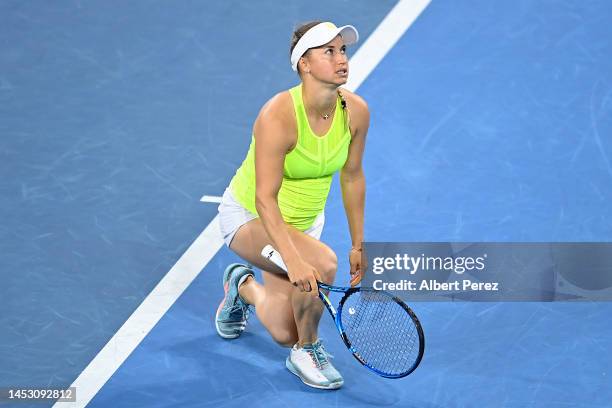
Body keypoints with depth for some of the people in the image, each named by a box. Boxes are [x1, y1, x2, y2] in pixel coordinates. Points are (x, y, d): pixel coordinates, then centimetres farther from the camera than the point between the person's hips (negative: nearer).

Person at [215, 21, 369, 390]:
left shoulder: (356, 111, -15)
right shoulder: (278, 116, -33)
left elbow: (352, 176, 0)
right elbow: (265, 198, -35)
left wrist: (358, 245, 4)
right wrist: (293, 260, -45)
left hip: (304, 220, 6)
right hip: (249, 215, -6)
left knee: (285, 334, 6)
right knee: (321, 263, -34)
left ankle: (243, 286, 39)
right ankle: (307, 351, -8)